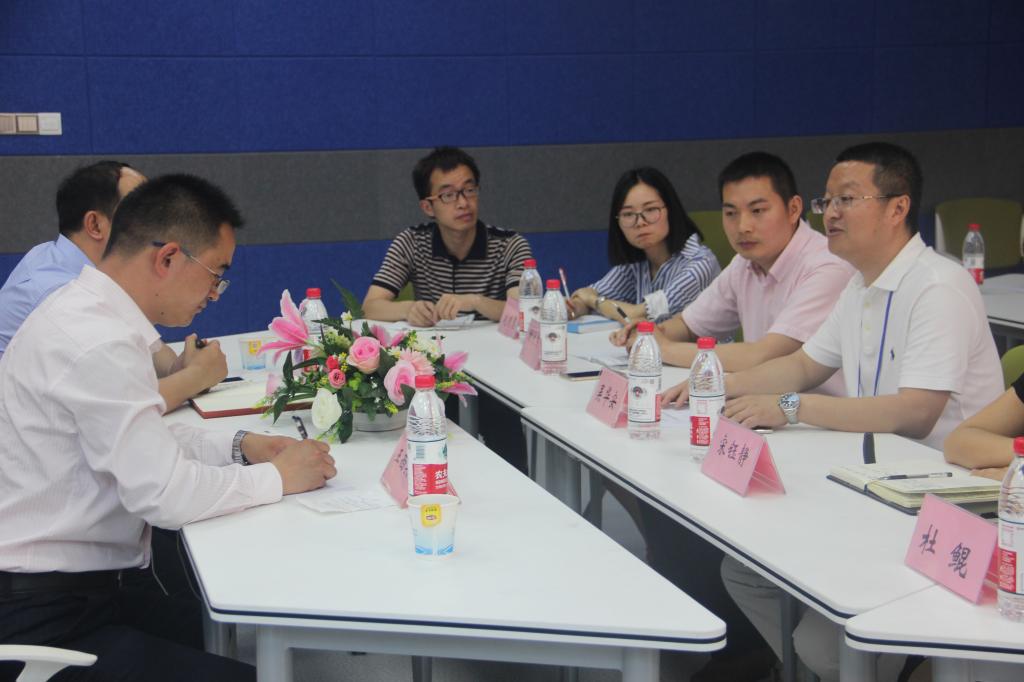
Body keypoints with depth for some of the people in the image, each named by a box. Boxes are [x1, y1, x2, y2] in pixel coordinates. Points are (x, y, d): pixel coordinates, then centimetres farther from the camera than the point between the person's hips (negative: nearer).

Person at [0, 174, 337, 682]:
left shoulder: (86, 311, 8)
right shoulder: (97, 342, -23)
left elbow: (143, 440, 20)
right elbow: (166, 495, -22)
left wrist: (238, 447, 7)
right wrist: (279, 477, -8)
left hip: (70, 589, 10)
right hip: (43, 617, -10)